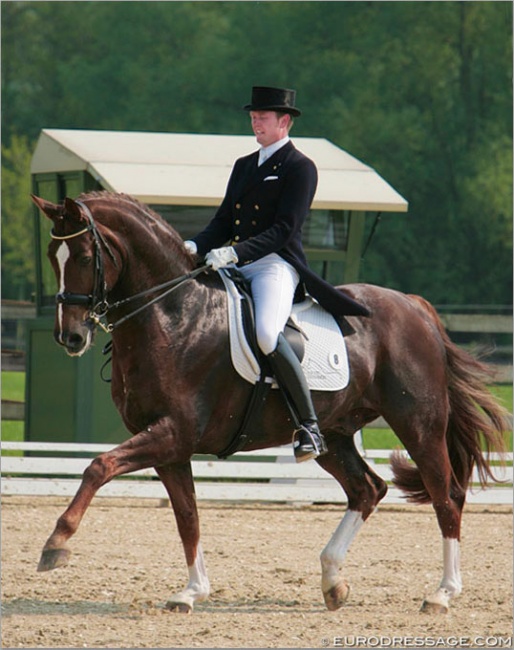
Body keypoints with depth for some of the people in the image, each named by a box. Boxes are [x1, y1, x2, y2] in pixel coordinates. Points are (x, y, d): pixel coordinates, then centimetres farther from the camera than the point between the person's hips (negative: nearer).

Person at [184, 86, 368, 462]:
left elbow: (283, 230, -12)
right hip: (236, 267, 8)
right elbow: (223, 222, 19)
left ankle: (310, 426, -26)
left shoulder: (300, 169, -2)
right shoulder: (244, 166, 23)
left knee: (266, 333, -33)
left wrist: (234, 252, -24)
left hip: (277, 265, -8)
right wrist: (196, 247, -3)